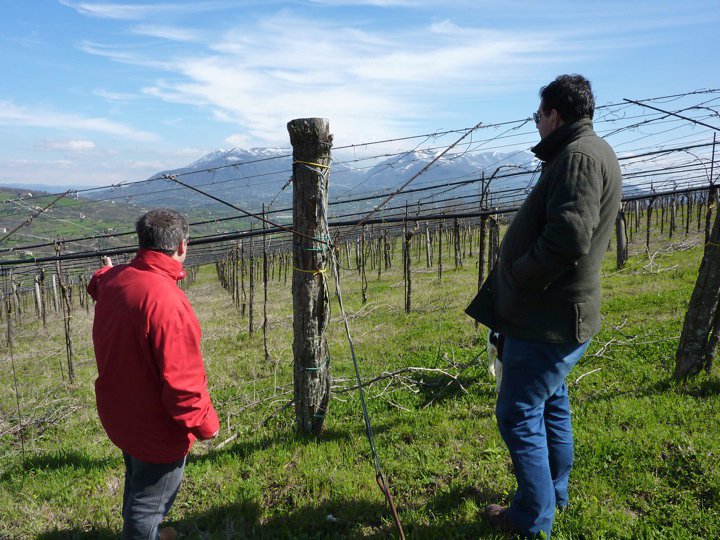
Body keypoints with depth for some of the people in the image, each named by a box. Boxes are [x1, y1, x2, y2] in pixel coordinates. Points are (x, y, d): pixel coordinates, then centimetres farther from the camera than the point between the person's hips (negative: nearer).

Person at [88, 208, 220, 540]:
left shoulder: (113, 279, -8)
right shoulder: (167, 301, -35)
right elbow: (181, 381, -32)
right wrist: (205, 423, -16)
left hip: (118, 414, 9)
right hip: (157, 429, -8)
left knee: (137, 482, 31)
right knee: (150, 500, 14)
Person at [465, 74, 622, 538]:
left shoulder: (581, 155, -19)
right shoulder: (590, 153, 15)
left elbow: (568, 238, -31)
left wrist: (516, 277, -17)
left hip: (550, 321, -11)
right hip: (556, 314, 11)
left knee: (519, 415, 1)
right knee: (551, 404, 23)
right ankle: (556, 493, 41)